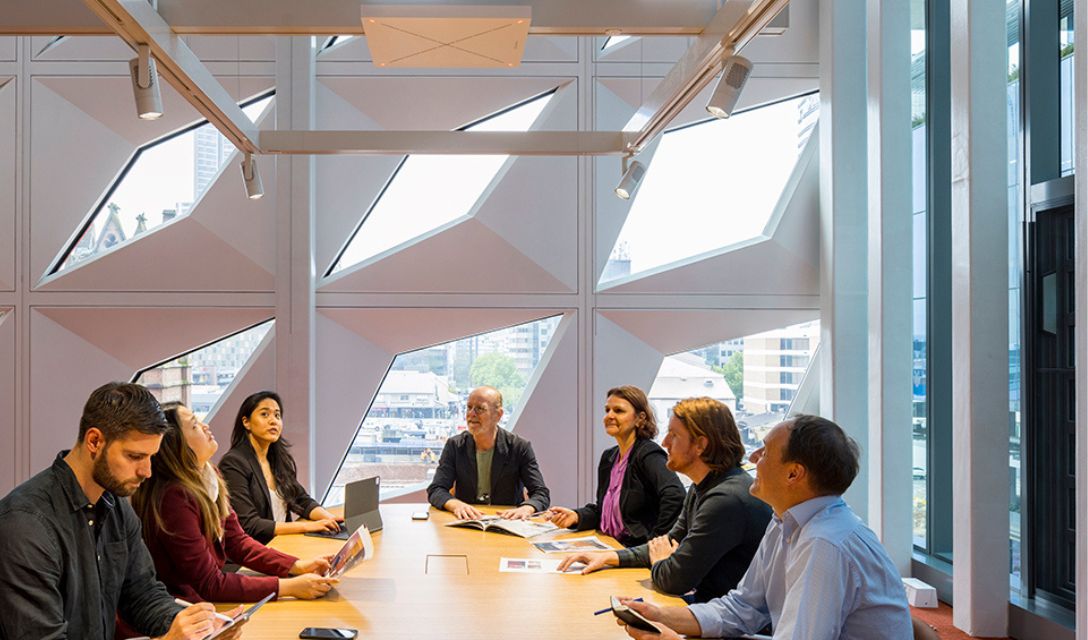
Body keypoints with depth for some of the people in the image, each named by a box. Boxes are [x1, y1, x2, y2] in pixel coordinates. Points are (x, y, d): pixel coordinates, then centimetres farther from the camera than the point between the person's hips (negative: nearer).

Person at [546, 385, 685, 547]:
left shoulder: (649, 454, -11)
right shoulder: (608, 456, 16)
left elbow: (675, 496, -27)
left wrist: (656, 542, -24)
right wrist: (576, 516, 0)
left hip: (637, 550, -8)